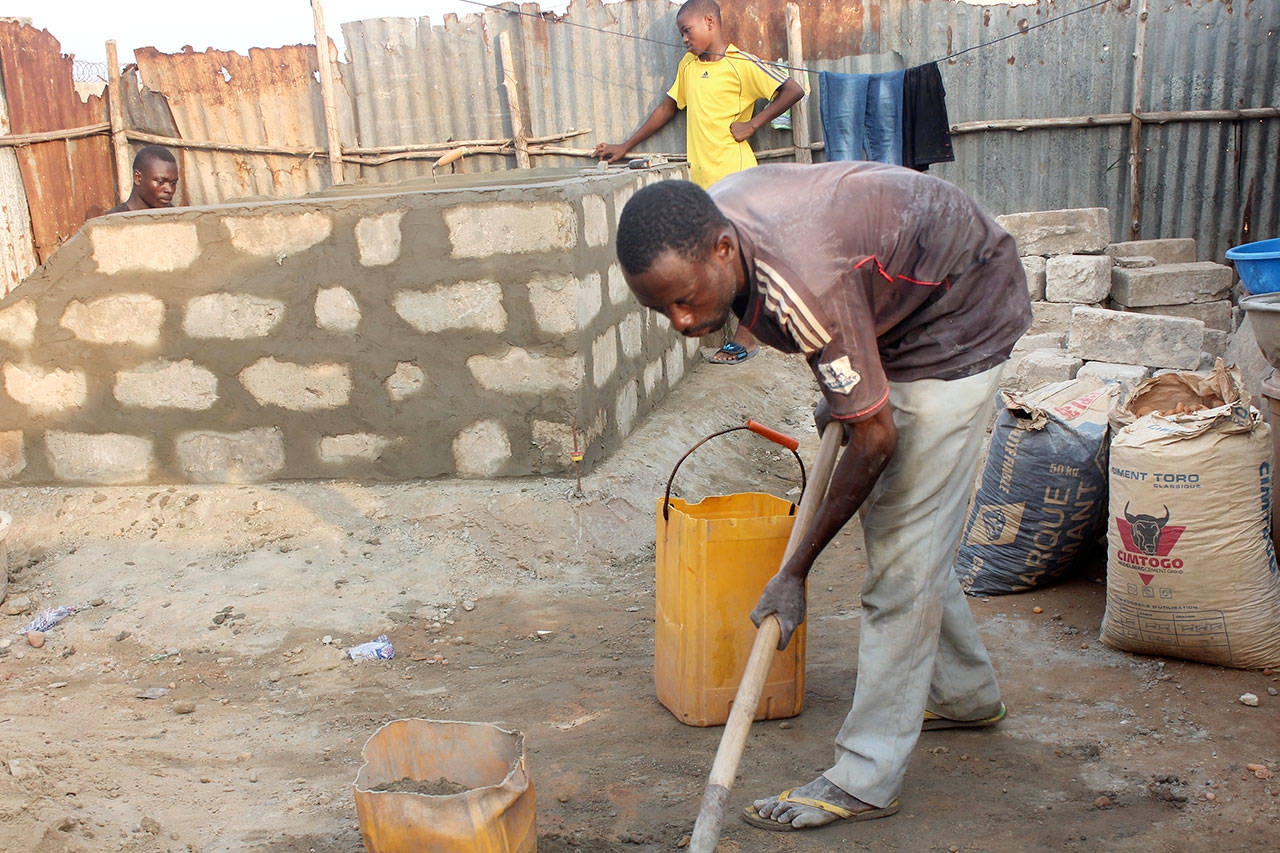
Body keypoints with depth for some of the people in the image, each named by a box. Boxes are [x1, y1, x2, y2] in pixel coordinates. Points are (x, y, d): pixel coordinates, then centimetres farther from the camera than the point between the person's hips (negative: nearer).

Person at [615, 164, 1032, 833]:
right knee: (893, 521, 15)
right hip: (895, 309, 9)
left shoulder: (805, 286, -40)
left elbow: (875, 440, -30)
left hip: (960, 318, -9)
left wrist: (796, 570, -21)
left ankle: (866, 778, -2)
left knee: (902, 548, -11)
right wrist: (840, 394, 9)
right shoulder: (709, 219, -15)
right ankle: (964, 692, 34)